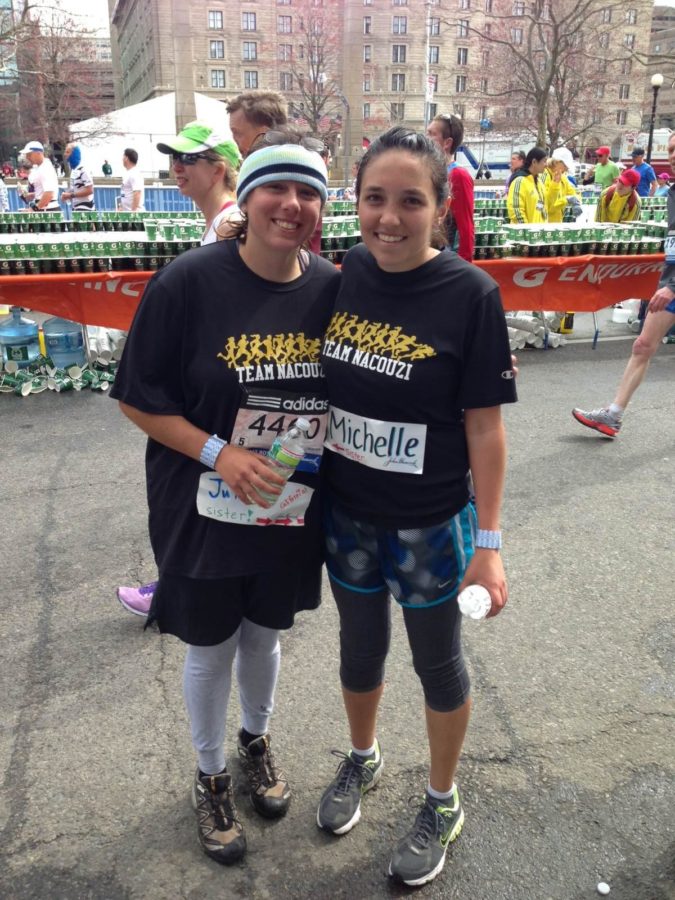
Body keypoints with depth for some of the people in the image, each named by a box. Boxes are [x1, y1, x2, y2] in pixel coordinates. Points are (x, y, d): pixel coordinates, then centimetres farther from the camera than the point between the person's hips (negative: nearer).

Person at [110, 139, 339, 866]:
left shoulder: (332, 289, -6)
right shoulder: (187, 282, -17)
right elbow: (138, 399, -12)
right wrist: (218, 453, -22)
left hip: (292, 512, 3)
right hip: (206, 513, -3)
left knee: (263, 635, 24)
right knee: (211, 648, 16)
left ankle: (255, 743, 54)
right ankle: (210, 778, 44)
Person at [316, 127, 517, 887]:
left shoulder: (470, 294, -17)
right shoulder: (342, 275, -5)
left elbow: (484, 426, -13)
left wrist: (487, 541, -12)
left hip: (429, 526, -3)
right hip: (346, 515, 4)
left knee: (437, 663, 17)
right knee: (359, 648, 23)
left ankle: (442, 804, 42)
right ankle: (362, 759, 52)